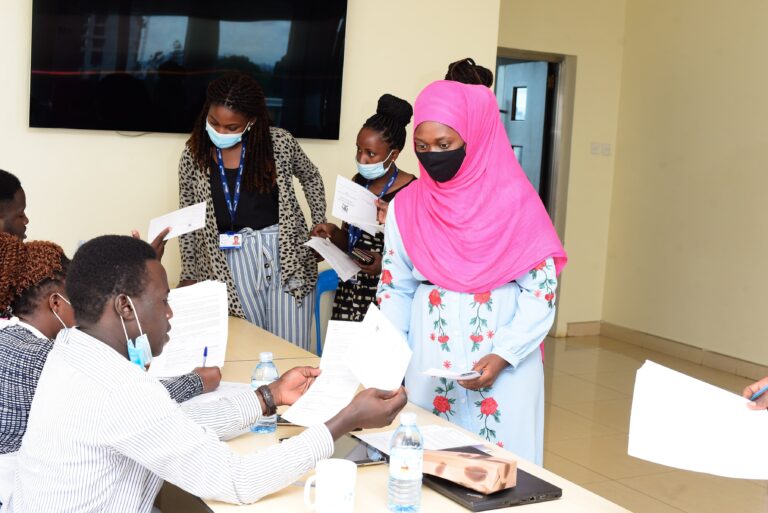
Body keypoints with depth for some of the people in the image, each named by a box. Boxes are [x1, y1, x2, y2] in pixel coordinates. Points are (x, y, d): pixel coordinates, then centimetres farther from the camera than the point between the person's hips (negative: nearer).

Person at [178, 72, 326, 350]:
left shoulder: (280, 143, -2)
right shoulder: (194, 155, 2)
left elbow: (311, 177, 16)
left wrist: (321, 228, 9)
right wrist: (189, 275, 6)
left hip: (288, 254, 0)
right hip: (231, 261, 1)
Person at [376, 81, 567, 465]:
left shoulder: (514, 201, -7)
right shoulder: (407, 206, 3)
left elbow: (541, 292, -7)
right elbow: (395, 290, 8)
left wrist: (504, 356, -18)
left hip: (505, 365, -2)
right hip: (429, 362, 3)